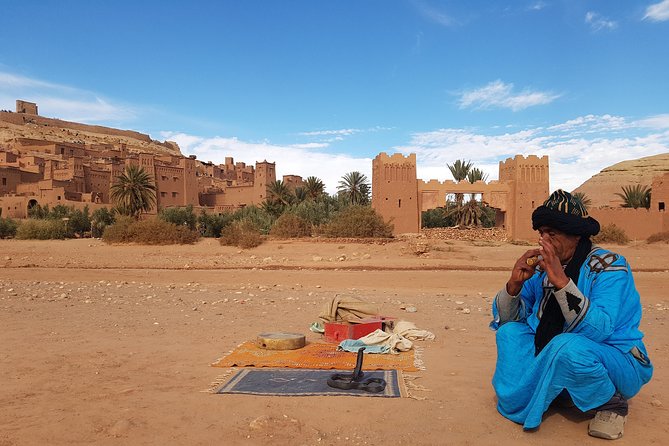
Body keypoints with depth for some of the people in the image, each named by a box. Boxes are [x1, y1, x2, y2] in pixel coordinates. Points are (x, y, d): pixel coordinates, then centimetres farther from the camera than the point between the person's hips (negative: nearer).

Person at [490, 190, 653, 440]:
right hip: (553, 358, 5)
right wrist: (515, 283, -20)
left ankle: (610, 403, -6)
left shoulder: (609, 267, -17)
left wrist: (561, 281, -37)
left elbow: (597, 331, -31)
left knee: (567, 345, -35)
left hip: (617, 363, -5)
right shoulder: (542, 266, -3)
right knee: (509, 332, -10)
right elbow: (504, 319, -2)